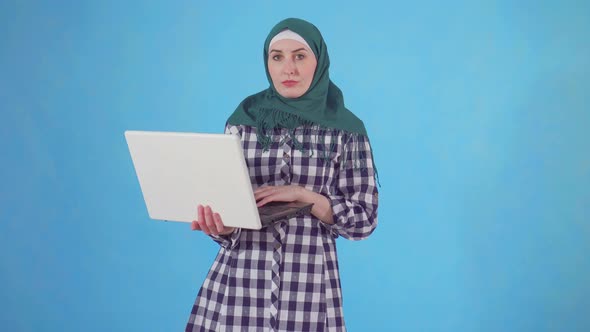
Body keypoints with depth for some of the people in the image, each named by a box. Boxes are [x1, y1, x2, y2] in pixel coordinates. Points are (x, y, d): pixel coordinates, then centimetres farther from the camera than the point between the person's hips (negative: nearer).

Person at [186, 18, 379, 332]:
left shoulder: (346, 129, -1)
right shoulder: (243, 121, 2)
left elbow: (364, 219, -3)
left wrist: (301, 194, -15)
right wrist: (222, 226, -19)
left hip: (309, 280, -1)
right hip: (240, 277, 1)